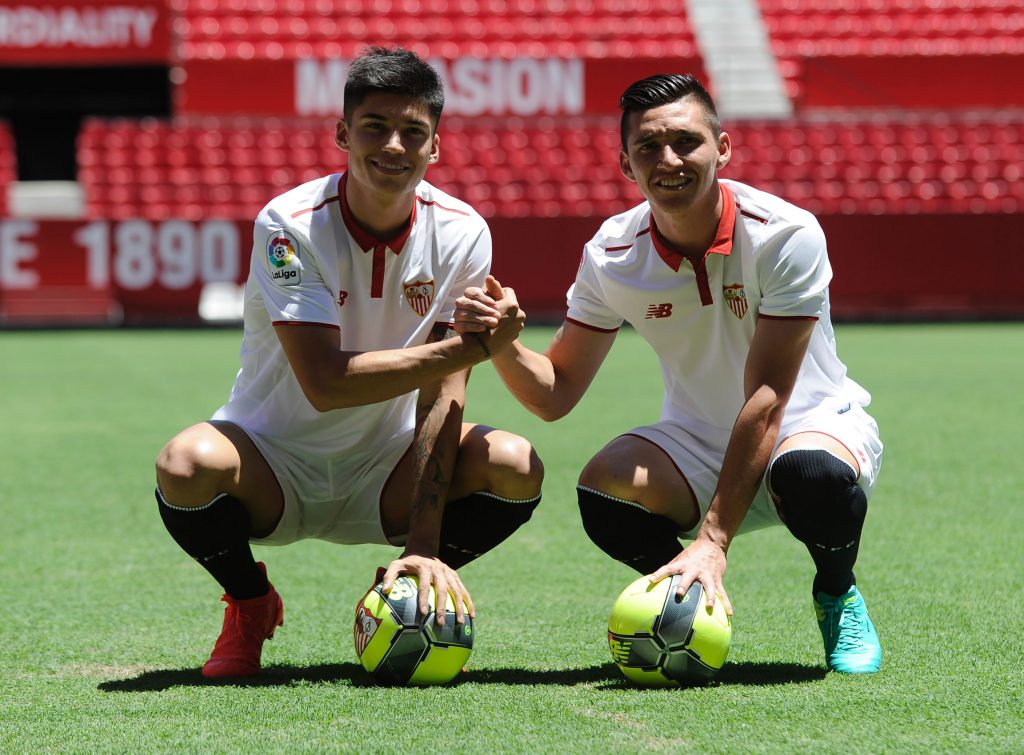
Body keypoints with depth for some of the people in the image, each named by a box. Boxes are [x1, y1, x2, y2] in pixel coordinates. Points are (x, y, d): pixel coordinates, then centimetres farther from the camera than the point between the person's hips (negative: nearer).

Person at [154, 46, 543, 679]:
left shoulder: (461, 232, -10)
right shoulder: (291, 224, -19)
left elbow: (442, 396, -14)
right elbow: (325, 383, -28)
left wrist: (425, 545, -24)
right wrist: (472, 347, -30)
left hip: (387, 472, 3)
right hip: (273, 461, -2)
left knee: (516, 467, -24)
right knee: (188, 465, -35)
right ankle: (250, 606, -2)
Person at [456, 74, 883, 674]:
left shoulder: (786, 234, -23)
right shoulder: (611, 254, -10)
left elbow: (766, 398, -27)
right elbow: (555, 393, -2)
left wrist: (713, 540, -35)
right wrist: (502, 343, -26)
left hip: (816, 425, -3)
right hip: (697, 445, 3)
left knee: (811, 473, -39)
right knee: (606, 488, -29)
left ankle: (839, 599, -4)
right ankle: (690, 601, 4)